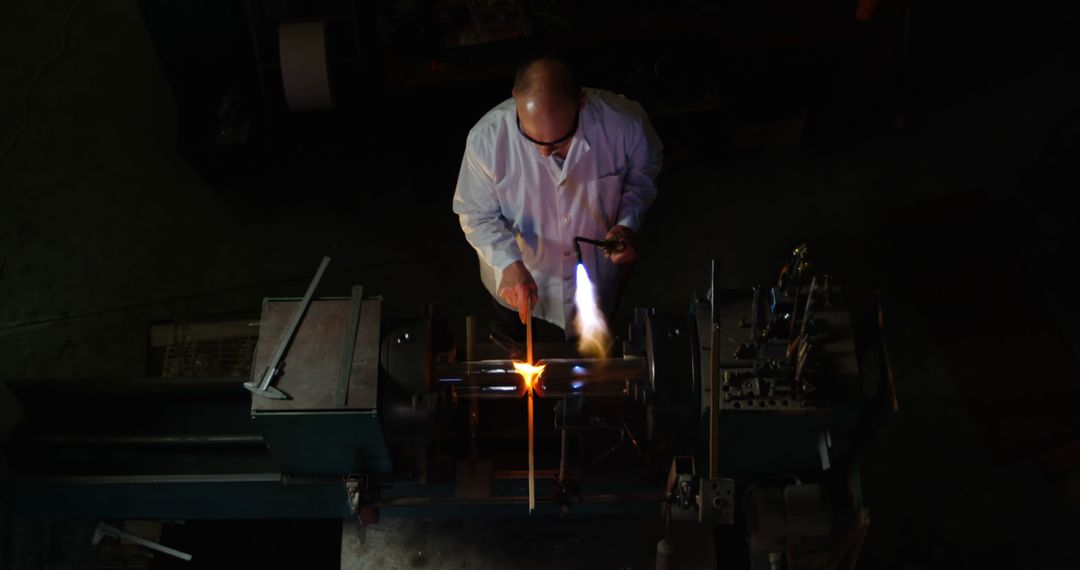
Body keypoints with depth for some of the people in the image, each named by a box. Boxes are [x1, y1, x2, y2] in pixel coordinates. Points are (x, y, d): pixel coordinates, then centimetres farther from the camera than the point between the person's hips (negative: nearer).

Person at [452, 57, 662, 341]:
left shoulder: (623, 123, -31)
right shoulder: (486, 138, -33)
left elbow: (644, 171, -7)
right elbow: (477, 216, -17)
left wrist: (629, 224, -22)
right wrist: (508, 263, -34)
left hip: (598, 283, 1)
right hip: (516, 286, 0)